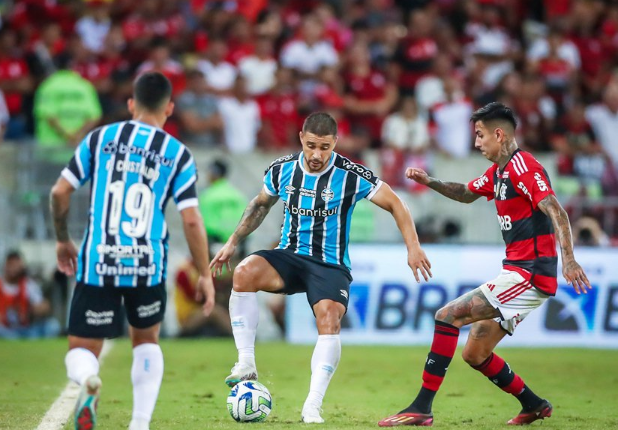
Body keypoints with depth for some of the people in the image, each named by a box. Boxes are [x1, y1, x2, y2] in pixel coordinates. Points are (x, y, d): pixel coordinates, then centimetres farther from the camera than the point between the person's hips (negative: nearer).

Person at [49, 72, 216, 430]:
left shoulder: (100, 138, 6)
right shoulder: (178, 155, 2)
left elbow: (60, 192, 5)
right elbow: (192, 221, -4)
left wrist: (63, 240, 21)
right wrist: (205, 275, 6)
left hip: (97, 264, 0)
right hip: (148, 266, 0)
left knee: (82, 350, 8)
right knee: (147, 340, 25)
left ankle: (89, 381, -29)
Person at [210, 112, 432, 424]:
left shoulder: (352, 176, -12)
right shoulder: (281, 170, -1)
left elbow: (394, 204, -3)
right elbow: (261, 204, 19)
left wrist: (413, 247, -11)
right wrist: (233, 242, 15)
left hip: (330, 266, -3)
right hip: (289, 257, 3)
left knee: (329, 320, -29)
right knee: (244, 273, -28)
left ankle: (312, 407, -25)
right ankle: (246, 363, -22)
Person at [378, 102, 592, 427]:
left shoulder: (522, 166, -13)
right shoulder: (498, 172, 16)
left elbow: (556, 212, -23)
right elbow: (467, 194, 35)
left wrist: (568, 259, -35)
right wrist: (429, 182, 18)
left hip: (529, 274, -10)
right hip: (518, 272, 10)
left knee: (448, 315, -15)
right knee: (475, 353, 12)